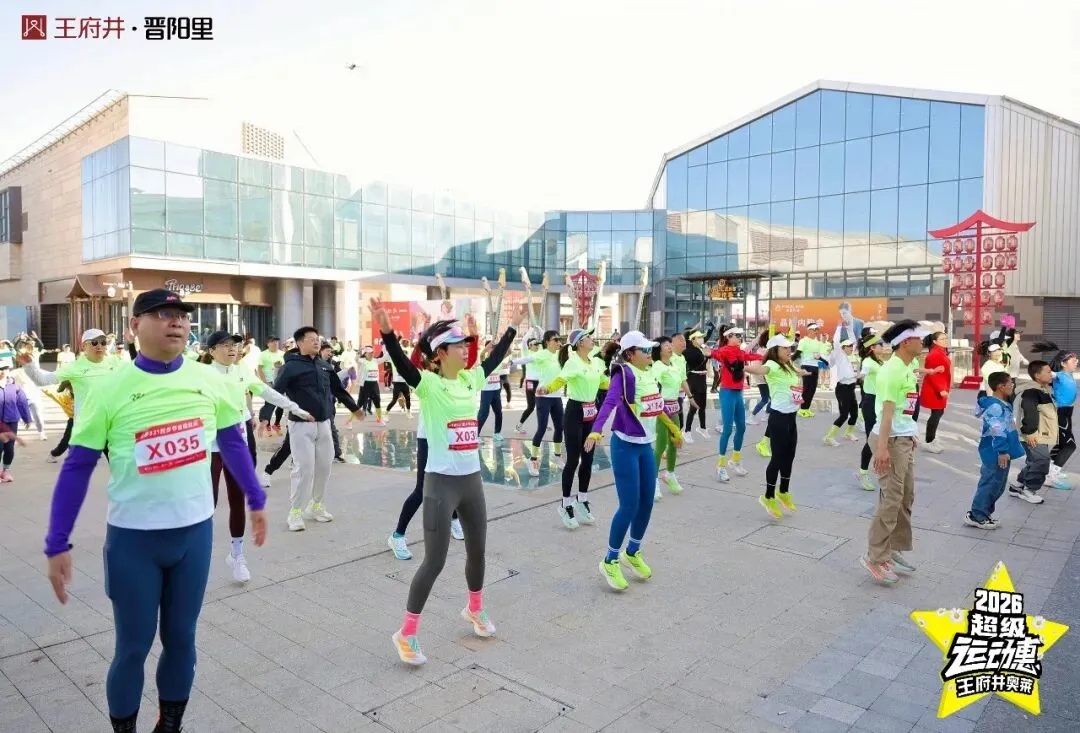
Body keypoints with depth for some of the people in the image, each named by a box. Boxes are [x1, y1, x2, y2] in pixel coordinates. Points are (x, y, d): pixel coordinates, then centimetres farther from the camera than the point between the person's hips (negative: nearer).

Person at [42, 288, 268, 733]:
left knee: (181, 639, 15)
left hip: (195, 532, 2)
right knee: (133, 647, 10)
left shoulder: (209, 381, -3)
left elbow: (233, 443, 9)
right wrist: (57, 544, -5)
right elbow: (77, 468, -5)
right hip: (132, 538, -2)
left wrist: (255, 500, 16)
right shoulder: (110, 389, -10)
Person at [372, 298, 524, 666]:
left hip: (472, 480, 7)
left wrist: (514, 325, 26)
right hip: (441, 483, -7)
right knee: (434, 561, -2)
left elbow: (496, 357, 20)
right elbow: (402, 363, -29)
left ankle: (475, 608, 45)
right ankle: (406, 633, 14)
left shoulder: (471, 379, 6)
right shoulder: (428, 384, -12)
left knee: (477, 550, 20)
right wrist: (386, 330, -45)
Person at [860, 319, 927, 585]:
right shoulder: (892, 370, -17)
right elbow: (886, 410, -23)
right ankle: (875, 558, 0)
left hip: (905, 438, 10)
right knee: (891, 499, -7)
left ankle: (894, 549, 26)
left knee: (906, 497, 14)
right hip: (891, 439, -10)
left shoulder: (909, 367, 12)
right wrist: (882, 446, -27)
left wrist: (911, 435, 20)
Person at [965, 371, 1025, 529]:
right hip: (996, 454, -11)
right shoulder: (995, 406, -19)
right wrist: (1002, 451, -29)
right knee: (991, 485, -5)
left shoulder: (1002, 404, 14)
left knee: (997, 486, 18)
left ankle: (983, 513, 27)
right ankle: (976, 516, 3)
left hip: (1000, 453, 11)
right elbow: (997, 430, -26)